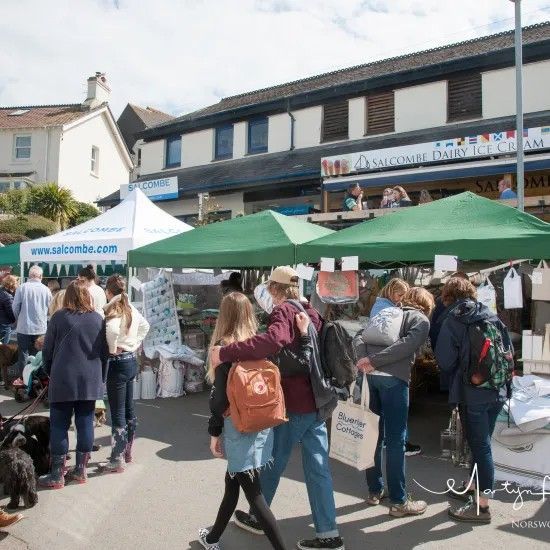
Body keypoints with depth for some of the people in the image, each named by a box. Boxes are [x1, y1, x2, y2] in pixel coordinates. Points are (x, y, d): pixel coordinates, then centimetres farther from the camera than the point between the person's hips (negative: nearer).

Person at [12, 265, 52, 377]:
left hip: (24, 327, -2)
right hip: (41, 328, 2)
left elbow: (15, 307, -6)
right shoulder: (46, 289, -5)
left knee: (23, 354, 7)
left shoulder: (22, 287, -10)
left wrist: (19, 319, 13)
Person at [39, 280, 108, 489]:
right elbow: (104, 352, 7)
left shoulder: (59, 317, -5)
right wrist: (101, 378, 17)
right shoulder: (97, 319, 3)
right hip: (90, 381, 3)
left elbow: (47, 350, 1)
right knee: (85, 424, 9)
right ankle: (80, 471, 18)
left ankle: (57, 475, 9)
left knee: (59, 426, 5)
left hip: (63, 380, -3)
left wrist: (50, 372, 17)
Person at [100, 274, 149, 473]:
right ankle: (127, 452, 31)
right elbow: (145, 326, 20)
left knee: (118, 414, -1)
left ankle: (117, 461, 7)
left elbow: (112, 330, -36)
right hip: (132, 360, 8)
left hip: (118, 363, -8)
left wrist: (113, 349, -20)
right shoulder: (131, 309, 6)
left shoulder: (112, 309, -17)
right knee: (129, 409, 18)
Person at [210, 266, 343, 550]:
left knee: (272, 463, 13)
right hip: (317, 401, 7)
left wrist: (225, 352, -38)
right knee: (318, 469, 11)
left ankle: (257, 518, 33)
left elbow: (274, 341, -37)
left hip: (293, 403, -7)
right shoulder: (310, 313, 11)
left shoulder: (283, 311, -14)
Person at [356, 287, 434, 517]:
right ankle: (399, 501, 8)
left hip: (369, 375, 6)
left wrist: (364, 361, -2)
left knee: (374, 434, 15)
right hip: (393, 378, -6)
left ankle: (375, 491, 26)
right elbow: (406, 345, -10)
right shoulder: (421, 320, 8)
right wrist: (374, 361, -12)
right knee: (395, 440, 1)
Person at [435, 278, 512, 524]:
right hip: (497, 391, 6)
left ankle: (482, 505, 8)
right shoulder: (493, 317, 5)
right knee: (481, 442, 19)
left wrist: (457, 373, 9)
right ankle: (473, 487, 36)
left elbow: (444, 361, -11)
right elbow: (509, 352, 9)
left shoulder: (452, 321, -10)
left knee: (480, 446, 1)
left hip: (472, 393, -6)